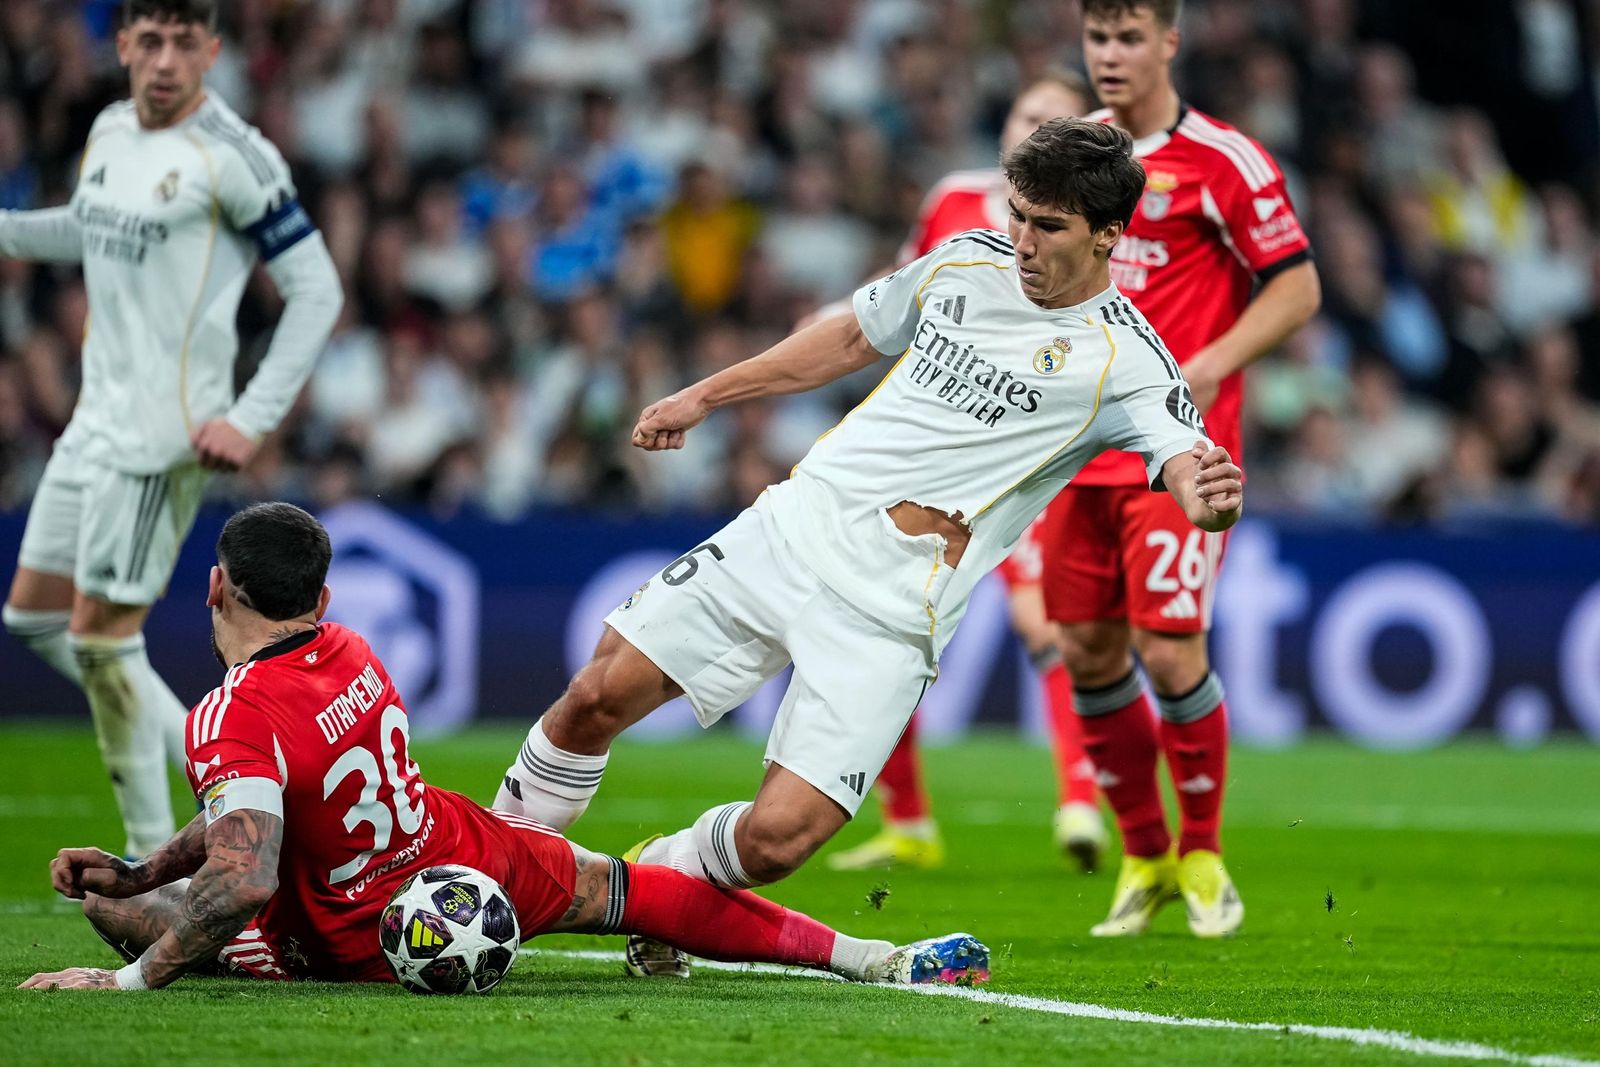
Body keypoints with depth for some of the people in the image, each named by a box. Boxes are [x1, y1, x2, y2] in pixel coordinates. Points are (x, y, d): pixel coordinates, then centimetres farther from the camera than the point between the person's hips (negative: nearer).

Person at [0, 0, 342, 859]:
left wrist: (252, 420, -17)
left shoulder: (232, 157, -15)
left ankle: (154, 854, 3)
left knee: (102, 631, -8)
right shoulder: (110, 131, 9)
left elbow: (316, 290, -12)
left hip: (164, 426, -9)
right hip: (97, 414, 9)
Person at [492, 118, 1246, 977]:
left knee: (775, 839, -15)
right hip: (790, 526, 5)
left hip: (886, 613, -4)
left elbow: (1190, 466, -23)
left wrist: (1208, 497, -48)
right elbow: (852, 338, 23)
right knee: (597, 697, -3)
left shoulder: (1121, 358, -9)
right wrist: (702, 397, 27)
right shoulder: (966, 259, 7)